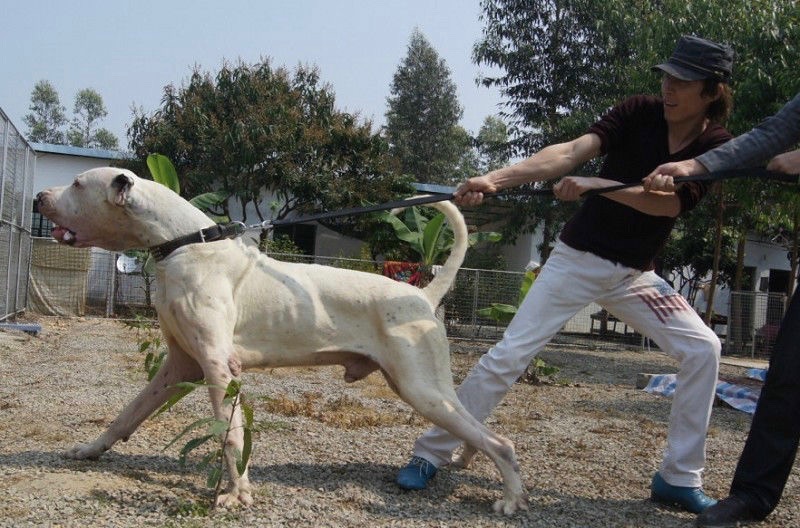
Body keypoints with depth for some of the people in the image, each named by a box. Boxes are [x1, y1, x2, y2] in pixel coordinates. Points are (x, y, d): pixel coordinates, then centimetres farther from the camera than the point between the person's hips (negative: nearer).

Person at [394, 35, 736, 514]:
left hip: (635, 275, 3)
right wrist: (497, 178, -38)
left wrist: (595, 183, -33)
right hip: (577, 259, -2)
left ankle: (680, 478, 6)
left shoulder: (718, 146, -5)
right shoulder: (640, 112, -9)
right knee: (509, 355, -9)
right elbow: (571, 151, -24)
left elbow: (669, 202, -21)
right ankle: (431, 454, 2)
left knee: (703, 349, -8)